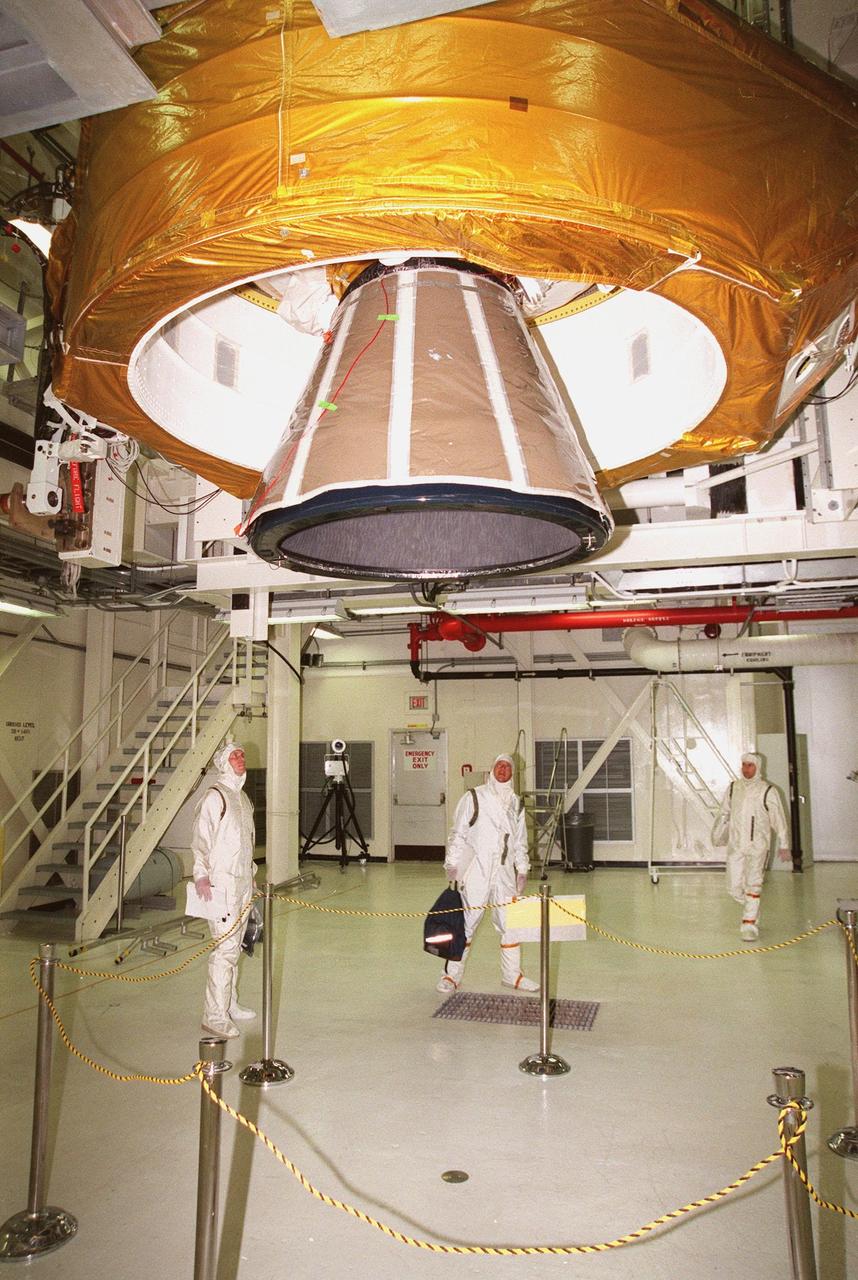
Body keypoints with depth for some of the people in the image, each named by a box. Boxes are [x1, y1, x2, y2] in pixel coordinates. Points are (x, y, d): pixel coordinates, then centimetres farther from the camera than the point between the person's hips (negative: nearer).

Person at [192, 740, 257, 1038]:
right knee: (225, 947, -10)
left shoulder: (242, 797, 16)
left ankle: (229, 1004, 25)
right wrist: (201, 874, -26)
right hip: (222, 882, -9)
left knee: (234, 946, 14)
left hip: (242, 881, 9)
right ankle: (215, 1016, -4)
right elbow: (200, 838, -17)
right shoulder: (215, 796, -11)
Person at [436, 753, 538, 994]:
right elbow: (458, 832, -3)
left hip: (504, 872, 5)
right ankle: (451, 975, 10)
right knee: (466, 922, -2)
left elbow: (520, 841, 20)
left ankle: (512, 974, 22)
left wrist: (522, 869, 15)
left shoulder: (516, 804, 14)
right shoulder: (474, 797, -1)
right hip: (476, 871, -4)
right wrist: (452, 863, -8)